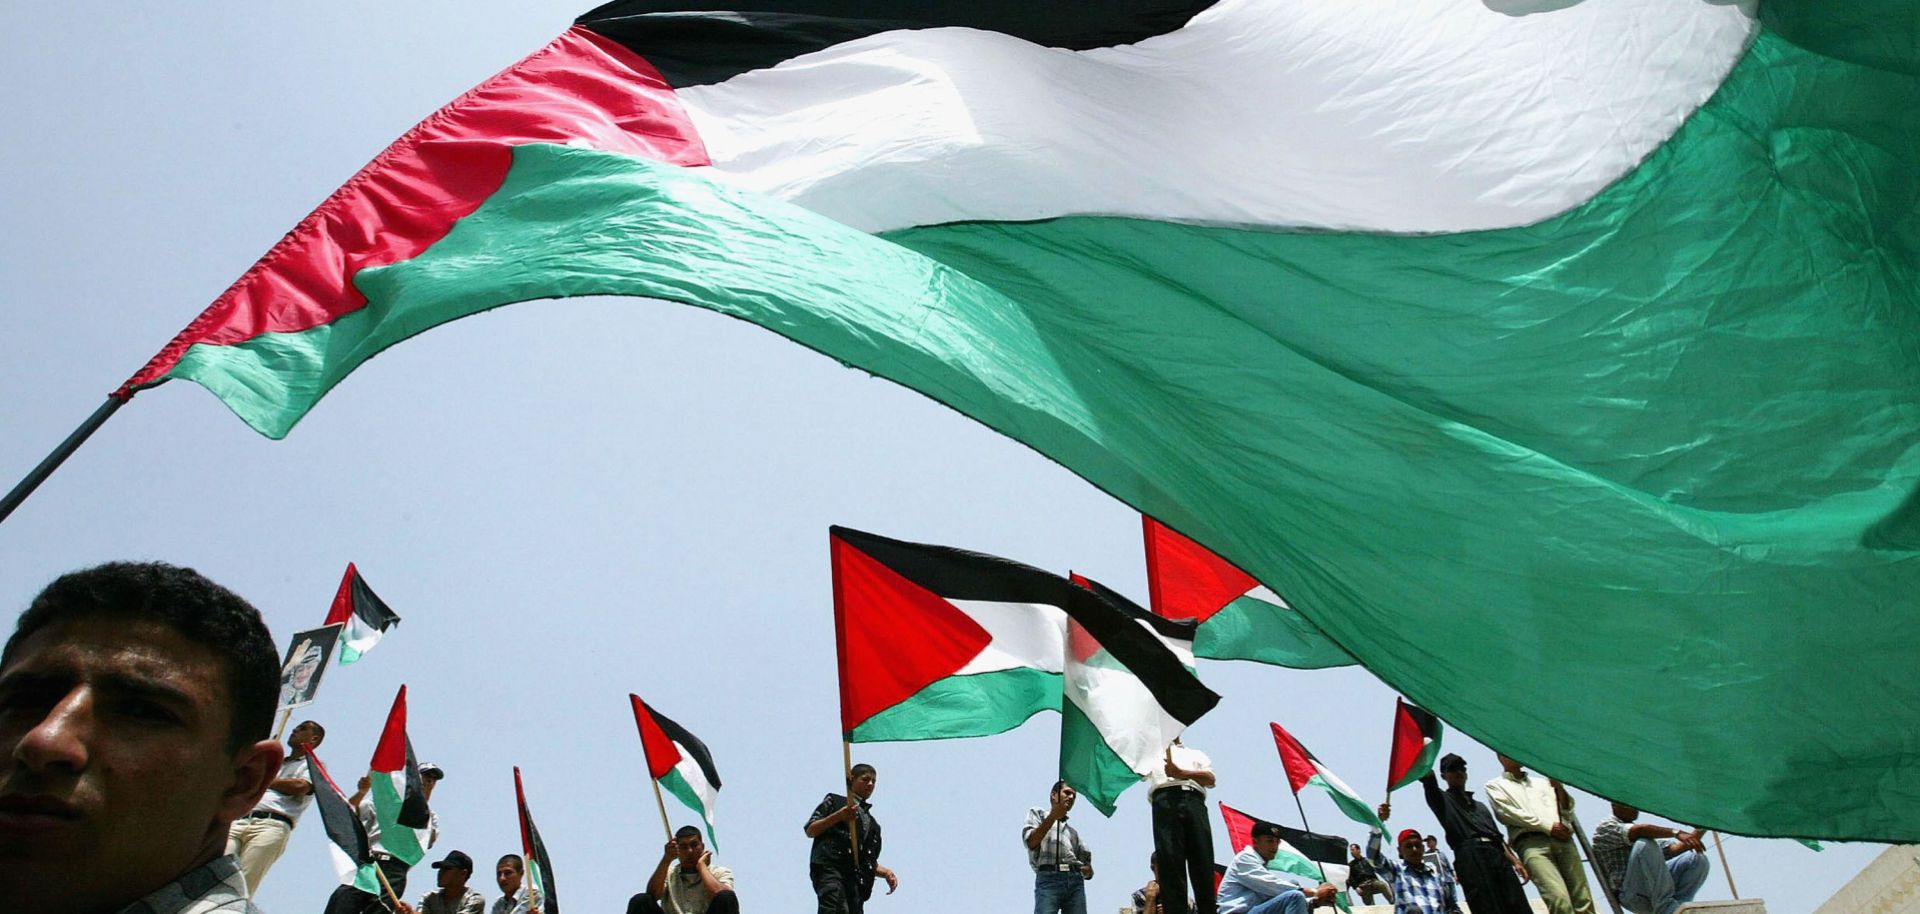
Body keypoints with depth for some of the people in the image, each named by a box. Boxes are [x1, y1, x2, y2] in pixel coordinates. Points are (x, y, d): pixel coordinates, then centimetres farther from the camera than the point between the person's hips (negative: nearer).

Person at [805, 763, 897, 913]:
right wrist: (838, 816, -7)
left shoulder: (873, 824, 33)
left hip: (855, 877, 6)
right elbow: (810, 831, 7)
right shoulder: (834, 801, 19)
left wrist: (886, 873, 9)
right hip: (828, 867, -5)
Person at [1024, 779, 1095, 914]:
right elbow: (1030, 842, 2)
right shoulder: (1038, 813, 21)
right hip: (1049, 878, -5)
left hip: (1075, 881, 5)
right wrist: (1052, 817, -7)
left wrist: (1088, 870, 3)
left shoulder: (1073, 831, 35)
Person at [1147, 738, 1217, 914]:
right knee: (1170, 865, -16)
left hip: (1193, 801, 1)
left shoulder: (1196, 754, 32)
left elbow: (1210, 779, 12)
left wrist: (1182, 773, -7)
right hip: (1165, 801, -1)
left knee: (1203, 865, -13)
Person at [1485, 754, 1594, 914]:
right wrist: (1548, 826, -7)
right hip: (1531, 843, -5)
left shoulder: (1542, 782, 29)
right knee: (1559, 899, -26)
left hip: (1562, 839, 5)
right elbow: (1508, 813, 0)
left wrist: (1559, 787, 2)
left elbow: (1567, 810, 22)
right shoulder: (1495, 786, 16)